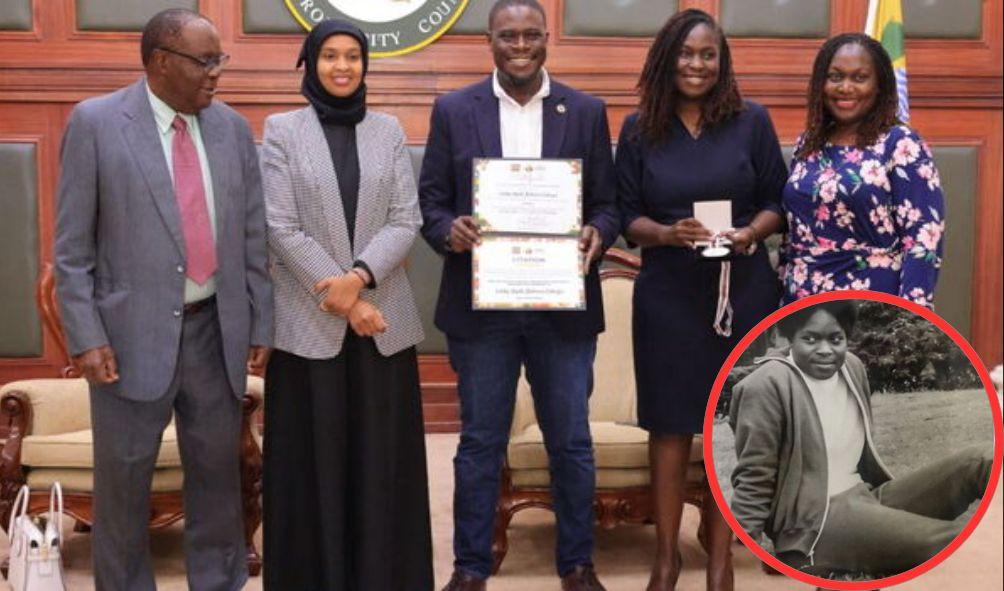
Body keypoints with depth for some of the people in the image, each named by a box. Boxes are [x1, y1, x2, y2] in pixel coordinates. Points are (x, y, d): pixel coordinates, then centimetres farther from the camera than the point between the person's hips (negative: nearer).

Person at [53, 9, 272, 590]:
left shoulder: (234, 128, 5)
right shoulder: (96, 122, -5)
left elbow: (253, 237, 8)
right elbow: (73, 245, -5)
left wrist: (260, 324, 7)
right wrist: (86, 337, -10)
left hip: (216, 330, 3)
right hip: (133, 333, -3)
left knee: (218, 469, 14)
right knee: (123, 478, 9)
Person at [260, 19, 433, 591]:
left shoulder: (389, 130, 8)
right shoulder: (281, 131, 2)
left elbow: (406, 220, 1)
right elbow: (281, 227, -5)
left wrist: (358, 277, -14)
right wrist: (336, 294, -12)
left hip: (384, 317, 2)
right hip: (309, 321, -2)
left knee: (382, 458, 6)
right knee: (313, 459, 4)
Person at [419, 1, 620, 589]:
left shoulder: (587, 111, 5)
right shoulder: (453, 110, 3)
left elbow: (606, 202, 6)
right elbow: (430, 200, 3)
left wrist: (597, 233, -15)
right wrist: (449, 229, -18)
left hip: (564, 306, 1)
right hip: (480, 305, 0)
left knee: (571, 442, 10)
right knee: (480, 443, 9)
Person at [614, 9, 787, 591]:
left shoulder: (753, 121, 2)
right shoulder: (638, 129, 3)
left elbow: (778, 200, 5)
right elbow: (627, 216, 3)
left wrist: (752, 232, -16)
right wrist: (668, 233, -16)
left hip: (743, 290, 0)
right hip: (668, 295, 0)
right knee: (671, 422, 6)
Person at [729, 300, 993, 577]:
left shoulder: (852, 367, 9)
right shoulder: (767, 386, -13)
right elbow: (753, 479, -11)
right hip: (814, 521, -8)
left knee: (980, 460, -8)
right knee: (958, 541, -26)